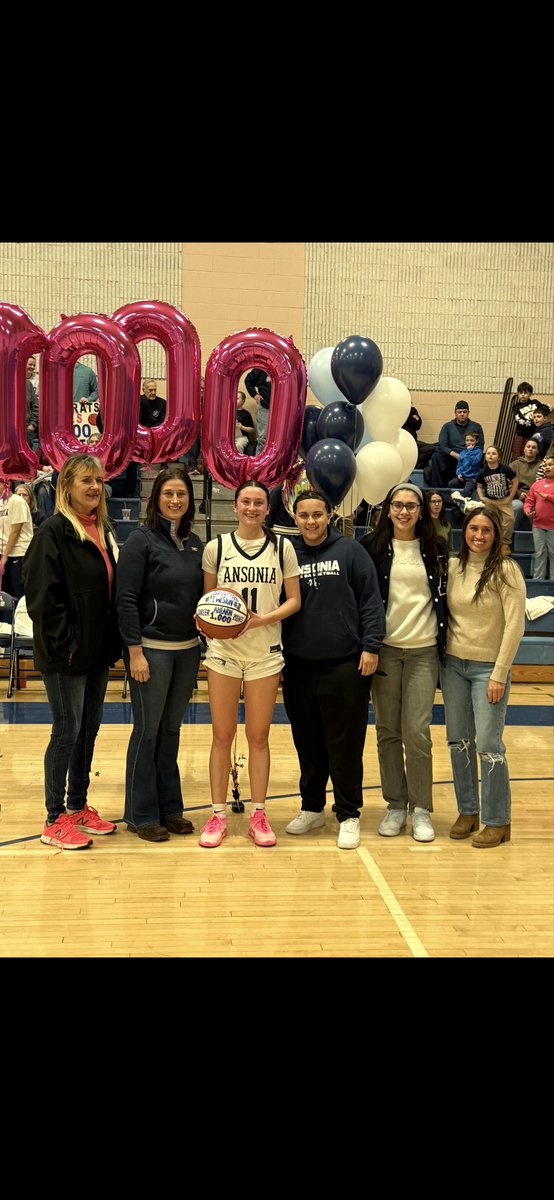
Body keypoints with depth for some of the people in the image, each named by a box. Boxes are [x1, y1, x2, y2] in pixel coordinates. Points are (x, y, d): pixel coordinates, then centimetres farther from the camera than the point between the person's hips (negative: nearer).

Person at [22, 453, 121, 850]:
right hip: (66, 655, -7)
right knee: (68, 731, 0)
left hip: (98, 653, 7)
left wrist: (113, 641, 9)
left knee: (89, 728, 14)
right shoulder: (54, 531, -13)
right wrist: (65, 645, -18)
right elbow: (42, 597, -18)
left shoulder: (103, 530, 10)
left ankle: (78, 806, 28)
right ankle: (55, 820, 12)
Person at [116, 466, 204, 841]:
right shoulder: (141, 540, -9)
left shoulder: (195, 543, 8)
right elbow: (126, 599, -12)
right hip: (152, 648, -5)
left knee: (172, 729, 13)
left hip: (188, 649, 6)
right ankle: (142, 814, 14)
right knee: (148, 730, 2)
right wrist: (135, 652, -16)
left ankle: (169, 807, 23)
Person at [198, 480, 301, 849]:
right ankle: (218, 815, 14)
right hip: (223, 651, 0)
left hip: (265, 654, 0)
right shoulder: (216, 547, 2)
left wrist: (263, 619, -14)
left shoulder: (282, 547, 1)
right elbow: (207, 597, 9)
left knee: (258, 736, 7)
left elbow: (294, 600, 2)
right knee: (222, 735, 4)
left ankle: (258, 815, 17)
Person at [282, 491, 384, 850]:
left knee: (345, 743, 2)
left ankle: (349, 815, 14)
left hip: (345, 664, -3)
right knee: (307, 742, 13)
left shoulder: (350, 551, -1)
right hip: (298, 665, 3)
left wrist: (371, 646, -9)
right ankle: (312, 808, 28)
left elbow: (371, 600, -2)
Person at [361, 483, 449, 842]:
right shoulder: (372, 546, 2)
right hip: (385, 648, 0)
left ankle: (421, 809, 9)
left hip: (424, 651, 0)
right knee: (388, 731, 6)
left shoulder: (436, 548, 5)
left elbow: (446, 596, 12)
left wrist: (445, 643, 6)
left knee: (417, 731, -4)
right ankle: (396, 805, 18)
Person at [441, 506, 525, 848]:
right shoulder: (453, 567, 3)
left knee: (488, 745, -4)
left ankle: (497, 822, 10)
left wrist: (499, 674, -13)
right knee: (459, 742, 10)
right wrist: (443, 656, 3)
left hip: (488, 667, -5)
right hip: (453, 664, 5)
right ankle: (467, 812, 24)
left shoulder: (506, 570, -10)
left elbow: (515, 626, -12)